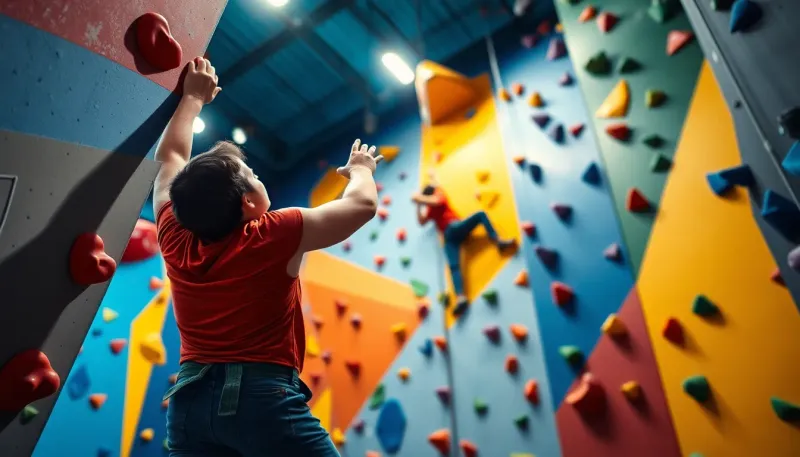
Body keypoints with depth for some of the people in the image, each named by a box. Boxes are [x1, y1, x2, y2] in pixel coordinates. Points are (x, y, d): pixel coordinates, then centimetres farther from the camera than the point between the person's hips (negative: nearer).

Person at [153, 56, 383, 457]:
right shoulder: (274, 237, -9)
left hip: (189, 399, 6)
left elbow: (170, 156, 22)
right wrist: (360, 169, 23)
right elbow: (362, 204, 2)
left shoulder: (176, 239, 4)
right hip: (264, 396, -6)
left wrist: (193, 97, 34)